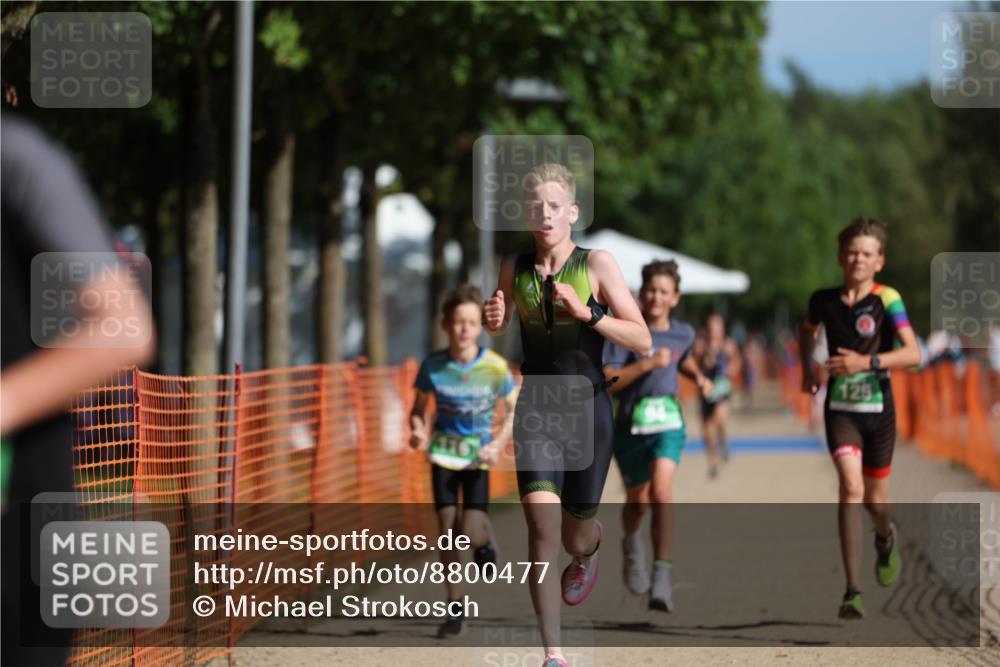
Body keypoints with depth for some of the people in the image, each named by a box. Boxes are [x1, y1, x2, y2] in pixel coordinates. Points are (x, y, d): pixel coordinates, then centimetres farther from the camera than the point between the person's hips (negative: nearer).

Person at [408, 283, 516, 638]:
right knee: (447, 531, -4)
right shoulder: (433, 366, -12)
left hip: (478, 457, -1)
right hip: (443, 452, 1)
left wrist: (498, 443, -14)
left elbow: (513, 409, -1)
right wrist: (418, 430, -20)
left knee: (469, 531, -16)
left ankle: (484, 541, 24)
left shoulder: (495, 367, -15)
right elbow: (419, 408, 1)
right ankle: (455, 611, 9)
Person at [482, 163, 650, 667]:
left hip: (587, 412, -1)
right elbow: (499, 331, 21)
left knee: (575, 537, 10)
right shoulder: (515, 268, 1)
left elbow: (643, 341, -11)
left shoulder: (597, 265, -8)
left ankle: (589, 551, 51)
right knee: (542, 526, -17)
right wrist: (493, 320, -3)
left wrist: (587, 313, -25)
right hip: (535, 412, 1)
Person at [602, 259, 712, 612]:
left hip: (668, 423, 0)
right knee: (637, 499, 15)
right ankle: (632, 543, 52)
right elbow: (606, 382, -17)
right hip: (630, 425, 0)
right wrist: (647, 363, -24)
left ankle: (662, 574, -24)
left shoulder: (683, 333, 4)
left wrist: (698, 376, 10)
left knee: (661, 491, -24)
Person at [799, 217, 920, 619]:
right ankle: (853, 592, -23)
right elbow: (807, 330, 26)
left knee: (874, 499, 11)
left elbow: (912, 353, -18)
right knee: (851, 486, -20)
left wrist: (866, 362, -28)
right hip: (841, 409, 1)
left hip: (878, 408, 0)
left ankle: (885, 538, 52)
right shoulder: (824, 300, 1)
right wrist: (807, 370, 15)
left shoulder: (886, 300, -8)